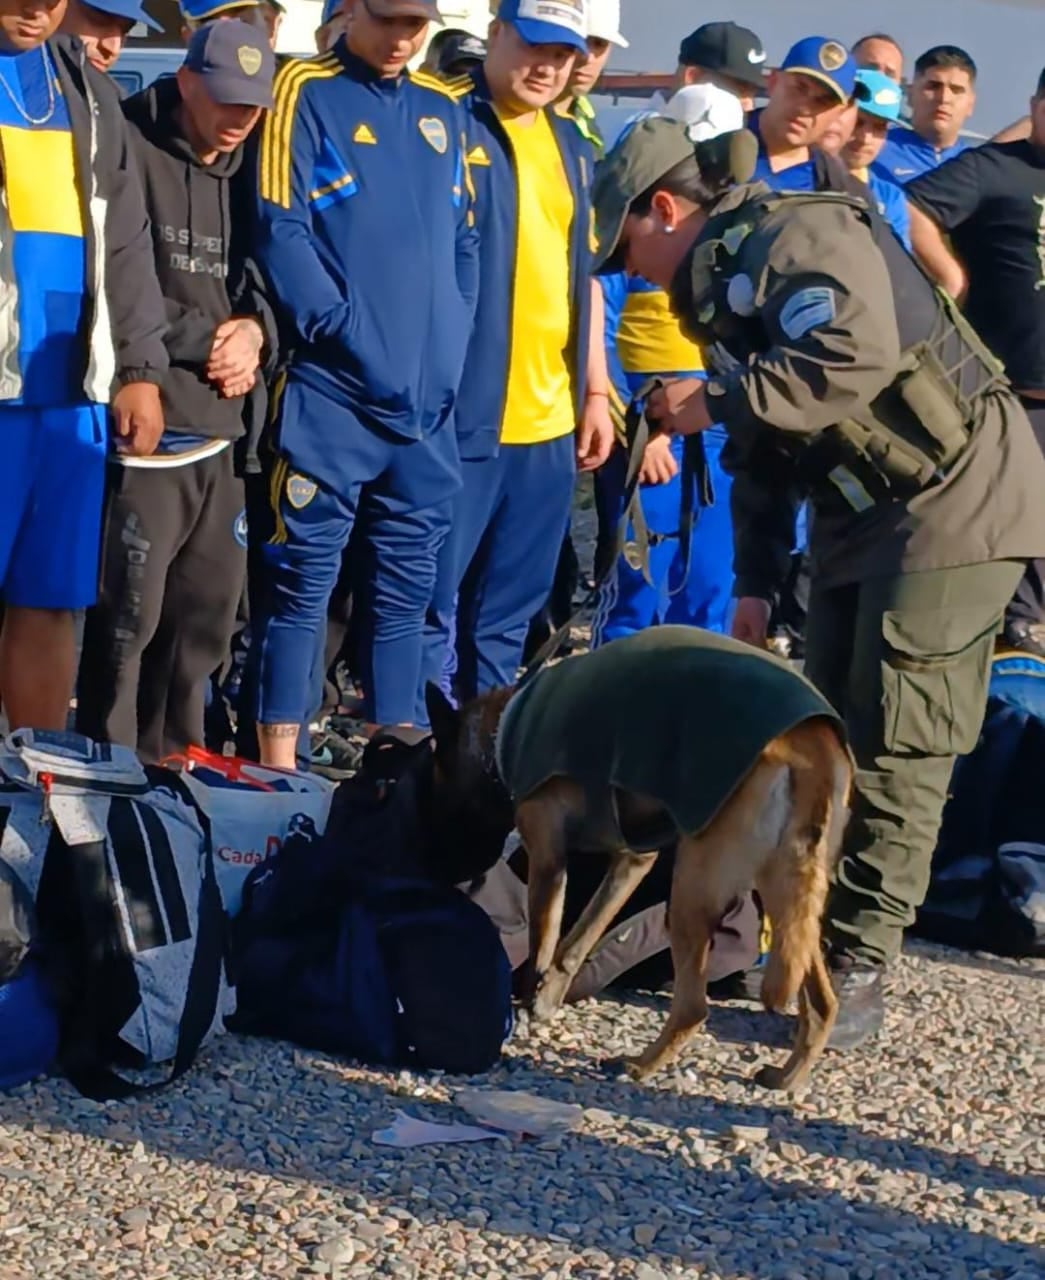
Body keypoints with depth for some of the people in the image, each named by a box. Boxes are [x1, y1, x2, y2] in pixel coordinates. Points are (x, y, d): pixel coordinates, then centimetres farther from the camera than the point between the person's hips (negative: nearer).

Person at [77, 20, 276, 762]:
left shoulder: (242, 169, 15)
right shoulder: (131, 152, -8)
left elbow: (262, 273, 21)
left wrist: (253, 330, -2)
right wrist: (206, 339, -7)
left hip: (220, 431, 7)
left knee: (204, 619, 11)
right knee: (128, 620, -6)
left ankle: (174, 770, 23)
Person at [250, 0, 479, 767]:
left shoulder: (444, 110, 15)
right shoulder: (306, 93, -2)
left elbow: (466, 244, 16)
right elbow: (280, 232, -10)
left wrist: (452, 345, 4)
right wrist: (346, 332, -15)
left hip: (427, 396, 6)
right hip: (332, 390, -5)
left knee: (406, 587, 10)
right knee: (304, 582, -3)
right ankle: (280, 771, 1)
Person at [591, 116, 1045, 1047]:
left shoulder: (796, 237, -15)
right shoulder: (724, 283, 17)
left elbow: (857, 356, -32)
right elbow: (764, 457, 22)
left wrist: (716, 404, -22)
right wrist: (755, 580, 18)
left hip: (956, 499, -11)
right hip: (864, 514, 11)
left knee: (895, 747, -10)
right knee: (828, 735, 11)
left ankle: (857, 972, -7)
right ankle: (814, 933, 19)